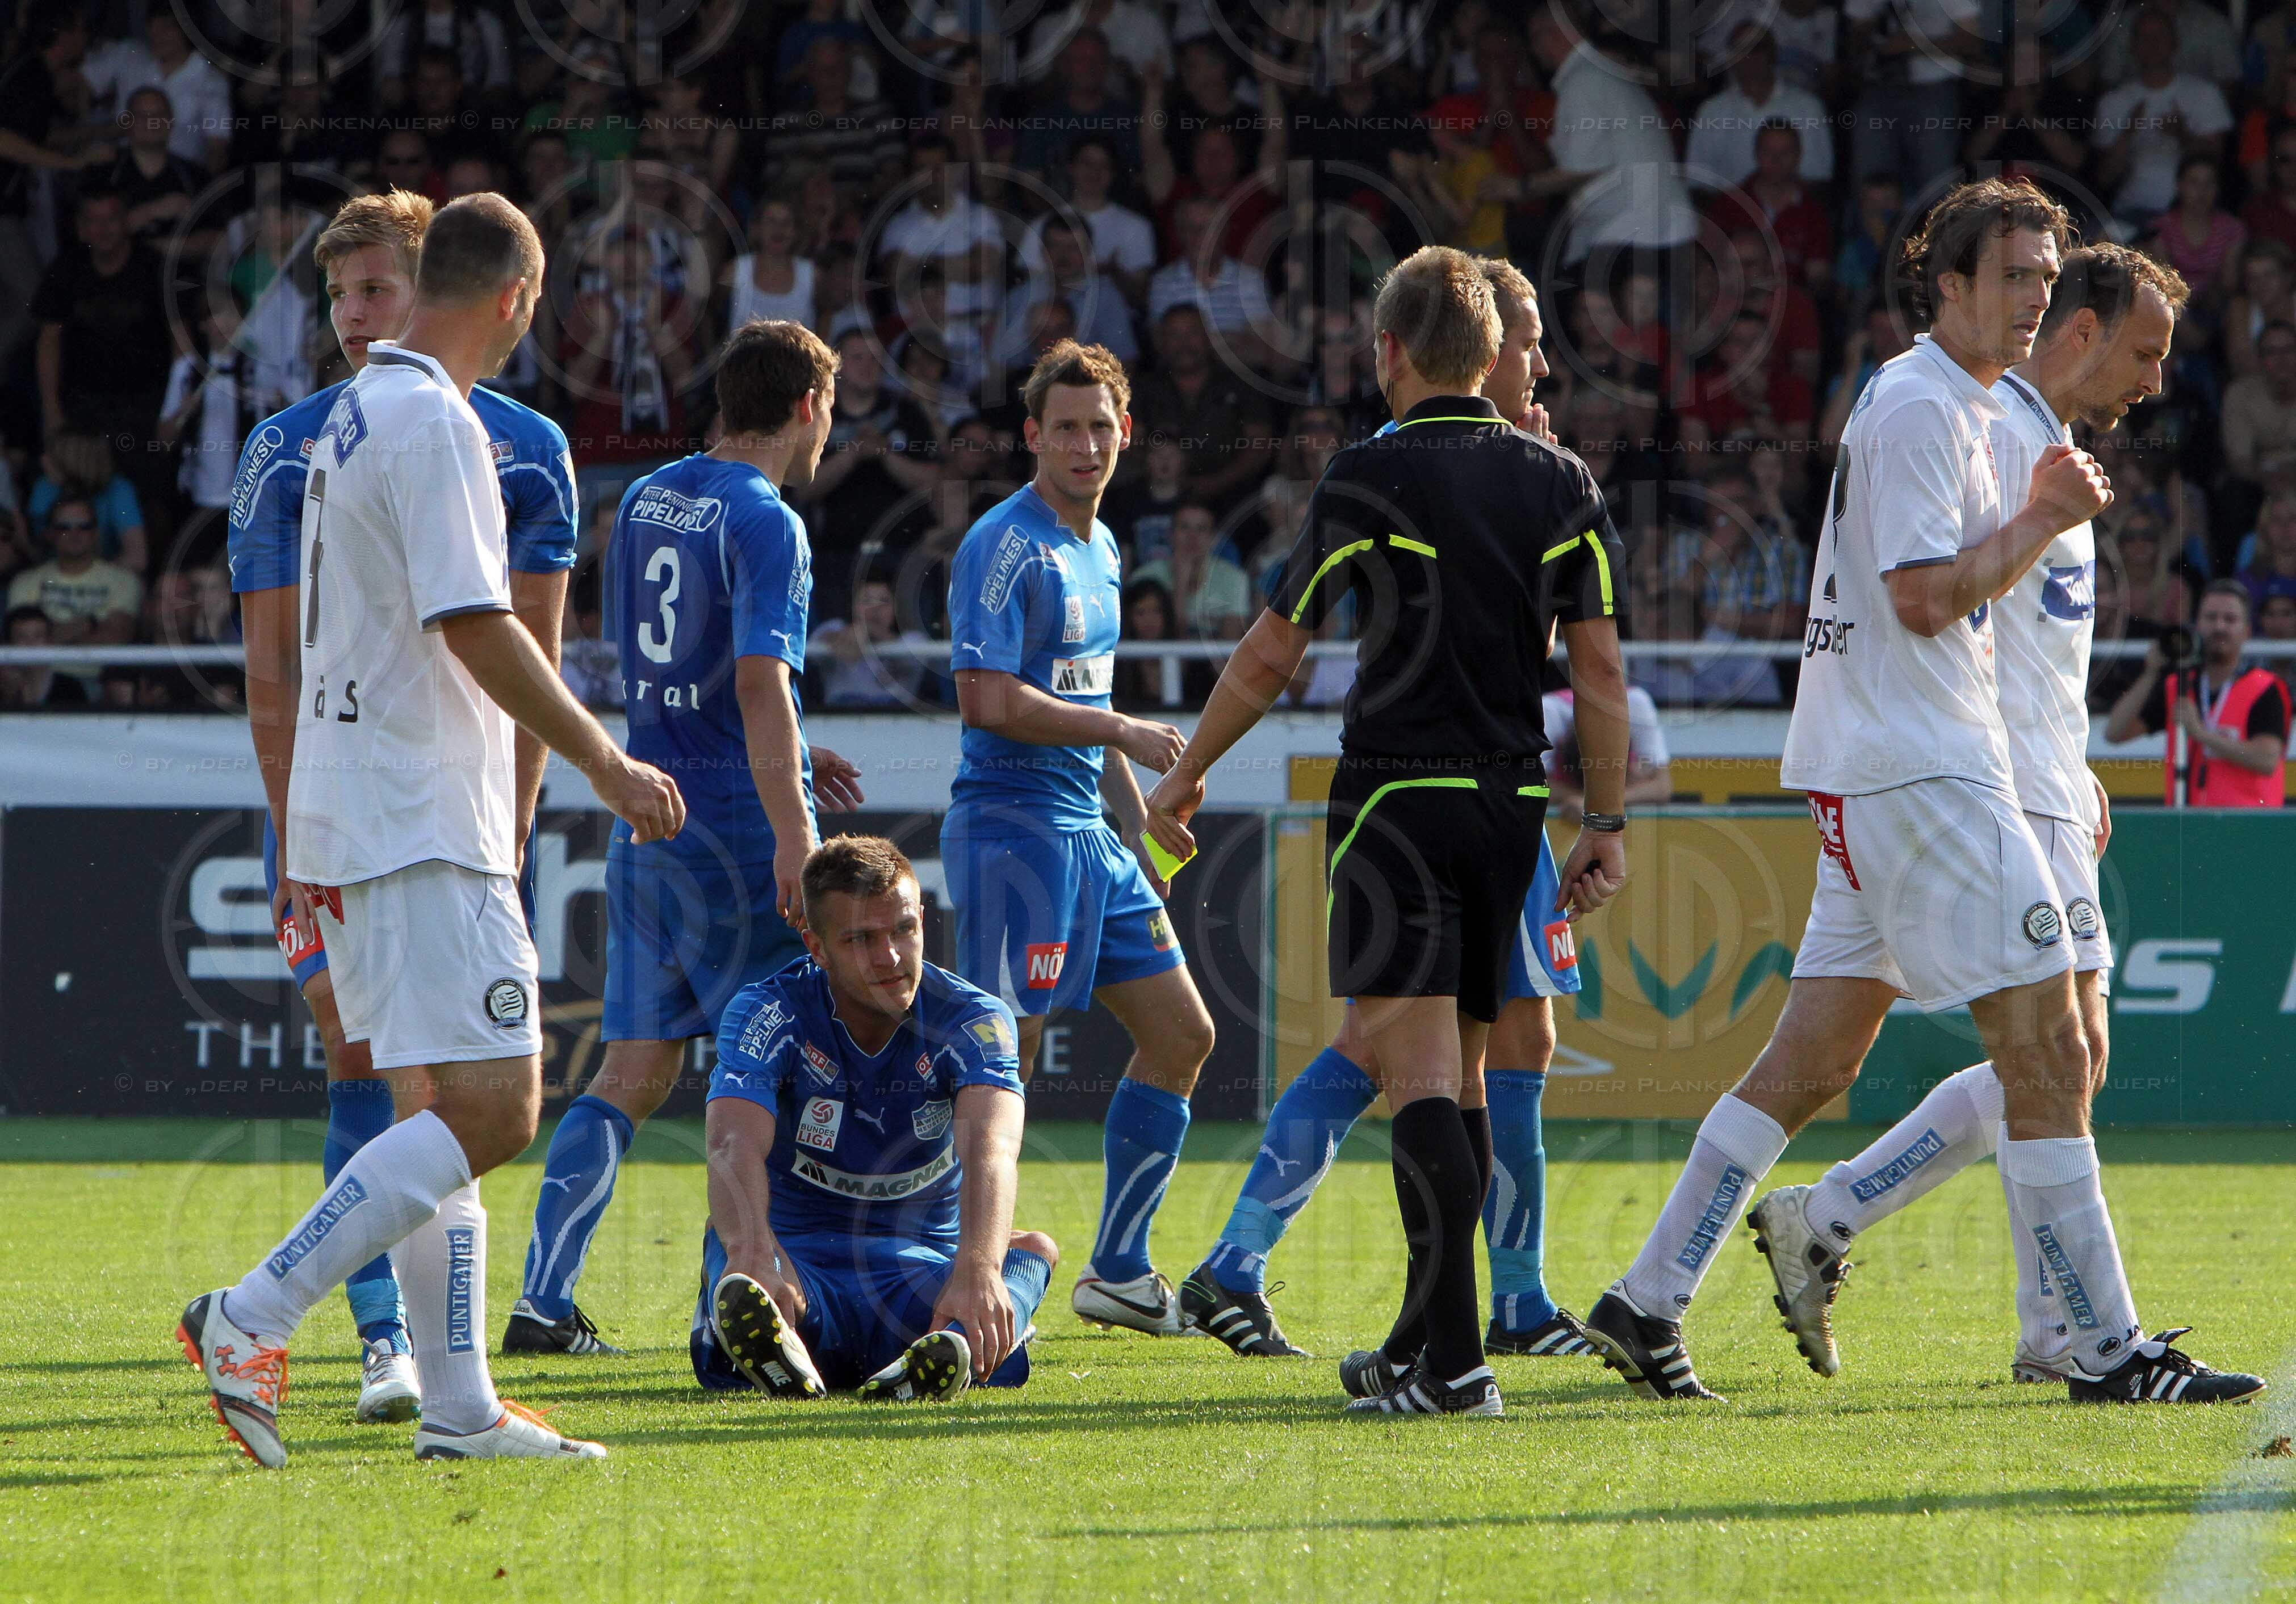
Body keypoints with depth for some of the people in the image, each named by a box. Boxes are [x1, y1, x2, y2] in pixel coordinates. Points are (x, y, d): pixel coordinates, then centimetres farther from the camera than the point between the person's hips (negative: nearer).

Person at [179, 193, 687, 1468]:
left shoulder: (357, 416, 17)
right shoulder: (436, 424, -13)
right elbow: (477, 629, -19)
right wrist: (605, 763, -11)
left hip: (355, 826, 10)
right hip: (427, 830, -10)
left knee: (442, 1113, 10)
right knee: (488, 1112, -12)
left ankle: (459, 1405, 8)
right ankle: (250, 1321, -17)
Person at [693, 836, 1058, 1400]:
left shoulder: (971, 1020, -10)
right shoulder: (768, 1013, -11)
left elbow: (990, 1150, -30)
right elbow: (735, 1145, -30)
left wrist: (976, 1269, -53)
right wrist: (753, 1261, -53)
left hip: (923, 1265, 1)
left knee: (1034, 1249, -32)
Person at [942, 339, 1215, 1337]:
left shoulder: (1098, 547, 16)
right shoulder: (1007, 546, -12)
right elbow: (987, 698, -21)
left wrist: (1137, 827, 22)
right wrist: (1122, 732, -17)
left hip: (1087, 833, 10)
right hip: (1014, 829, -10)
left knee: (1181, 1034, 12)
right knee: (1000, 1063, -12)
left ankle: (1118, 1271, 20)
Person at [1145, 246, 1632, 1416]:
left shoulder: (1373, 475, -7)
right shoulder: (1558, 481, 7)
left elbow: (1273, 651, -3)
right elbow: (1600, 667, 5)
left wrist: (1184, 777, 8)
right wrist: (1607, 822, 12)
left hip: (1396, 794, -5)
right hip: (1510, 799, 5)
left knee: (1417, 1077, -11)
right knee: (1458, 1079, 15)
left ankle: (1453, 1361, -22)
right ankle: (1419, 1348, 22)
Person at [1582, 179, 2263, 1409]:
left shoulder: (1962, 409, 20)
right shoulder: (1922, 408, -13)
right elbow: (1923, 595, -19)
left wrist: (2037, 519, 11)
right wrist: (2038, 524, -9)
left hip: (1873, 779, 10)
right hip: (1917, 767, -10)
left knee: (1814, 1055, 9)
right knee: (2046, 1046, -10)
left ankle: (1647, 1301, 9)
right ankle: (2104, 1344, -9)